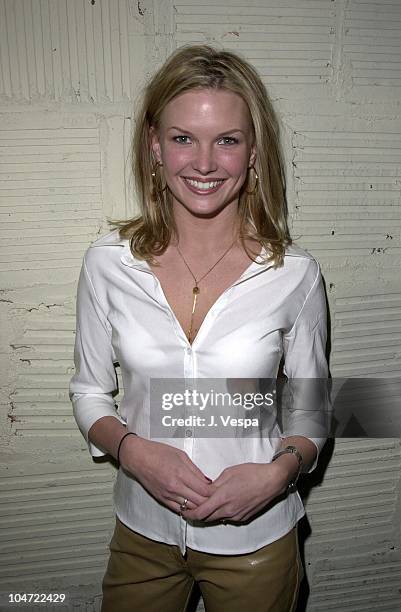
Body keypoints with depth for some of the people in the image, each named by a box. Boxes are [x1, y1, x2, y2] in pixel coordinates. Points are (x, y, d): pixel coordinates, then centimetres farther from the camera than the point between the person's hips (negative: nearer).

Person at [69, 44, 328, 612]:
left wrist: (277, 472, -19)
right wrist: (136, 452, -18)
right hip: (142, 528, 2)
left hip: (255, 537, 0)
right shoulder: (108, 262, -11)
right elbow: (89, 391, -1)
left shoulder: (295, 273, -14)